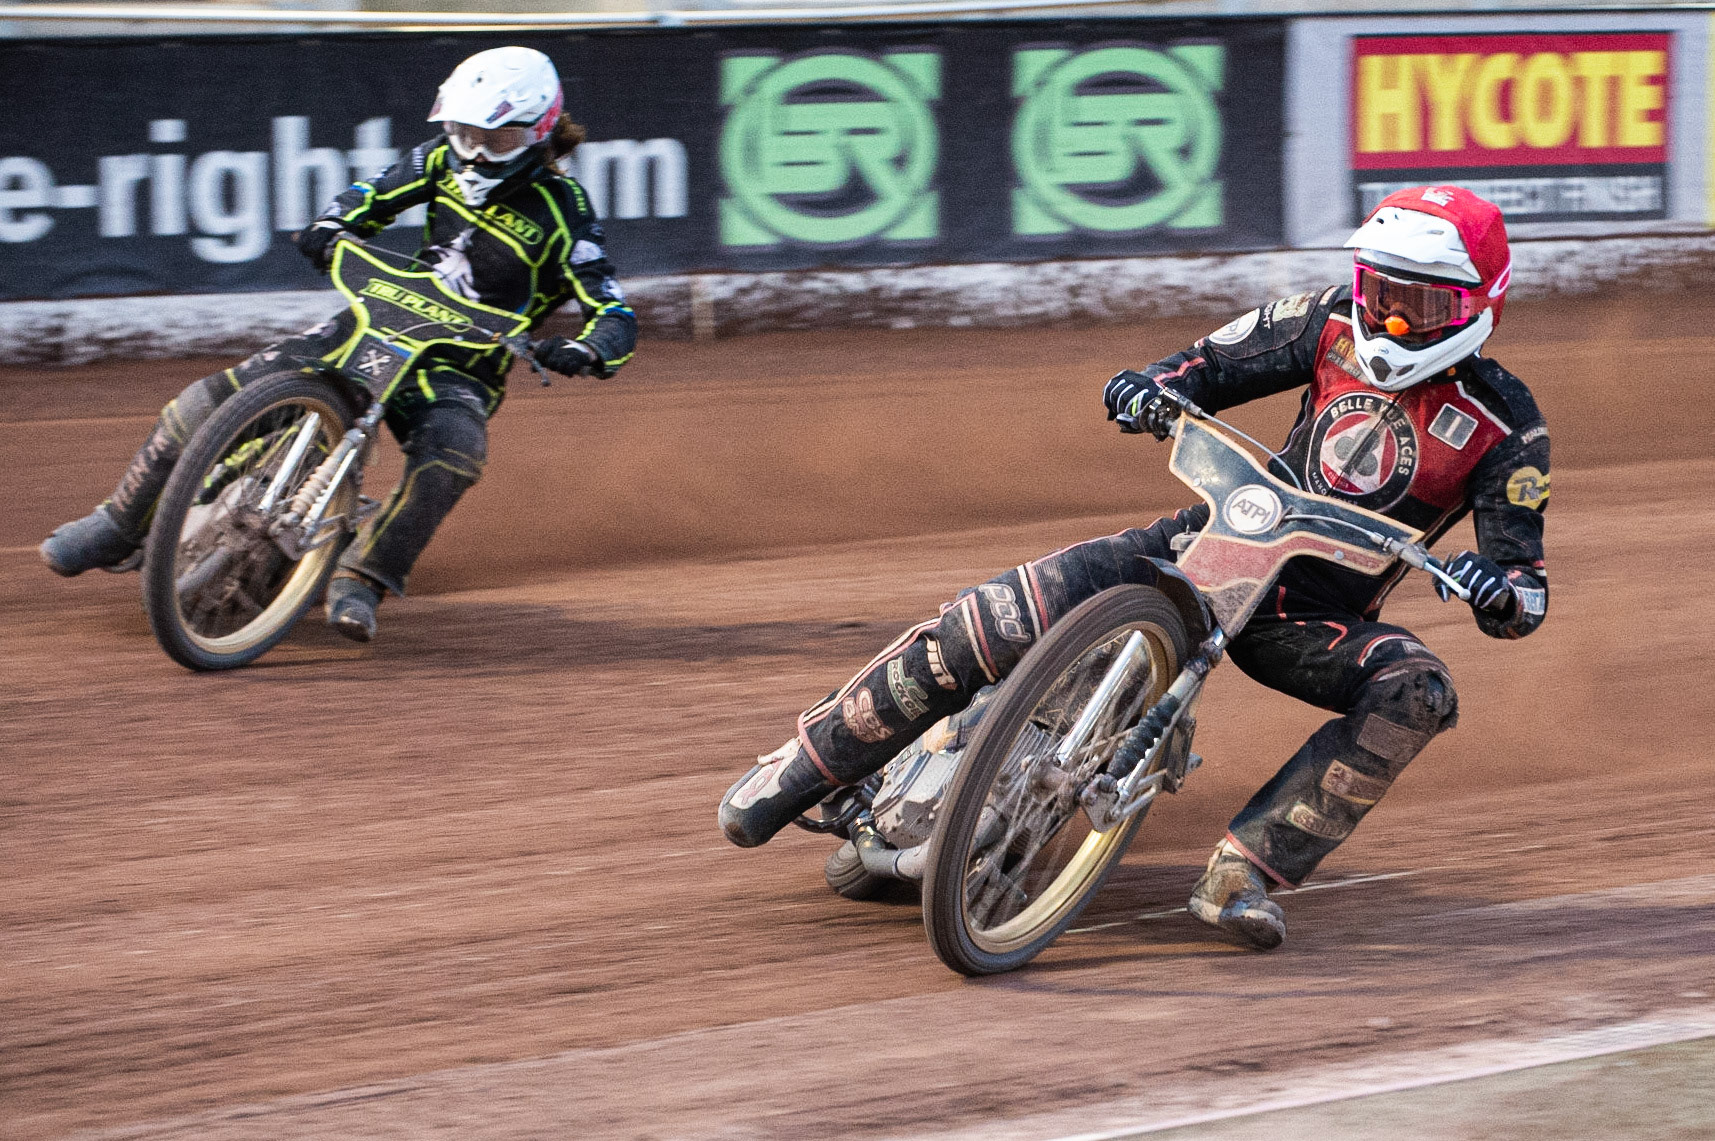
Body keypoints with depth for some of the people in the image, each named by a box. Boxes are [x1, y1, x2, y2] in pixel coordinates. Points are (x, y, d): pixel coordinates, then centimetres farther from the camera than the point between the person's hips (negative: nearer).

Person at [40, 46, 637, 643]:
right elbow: (371, 196, 16)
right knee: (210, 402, -9)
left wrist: (581, 352, -39)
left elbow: (615, 318, -17)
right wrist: (329, 229, -6)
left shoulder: (560, 215, -12)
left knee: (453, 451, -41)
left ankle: (359, 580, -33)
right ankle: (119, 529, 7)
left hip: (460, 370, -4)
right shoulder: (446, 159, 1)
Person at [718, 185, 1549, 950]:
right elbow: (1215, 362, 8)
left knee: (1417, 694, -33)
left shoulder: (1505, 425, -9)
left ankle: (1243, 871, -33)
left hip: (1312, 621, -1)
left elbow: (1524, 602, -11)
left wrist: (1496, 586, -36)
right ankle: (804, 766, -11)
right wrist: (1148, 391, -16)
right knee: (1018, 610, -23)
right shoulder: (1338, 325, -1)